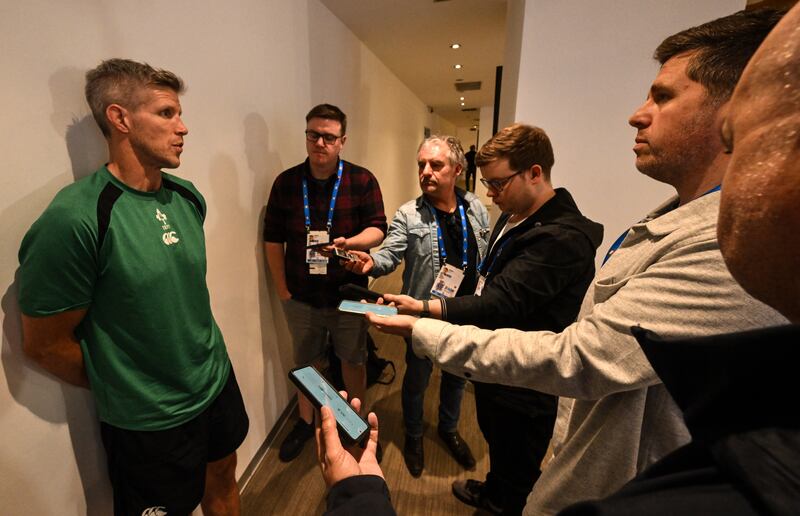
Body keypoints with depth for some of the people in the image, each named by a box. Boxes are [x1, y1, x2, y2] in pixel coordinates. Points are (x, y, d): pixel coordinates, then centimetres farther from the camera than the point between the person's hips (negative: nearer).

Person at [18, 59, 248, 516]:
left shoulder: (188, 197, -3)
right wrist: (125, 392, -1)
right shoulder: (74, 220, -24)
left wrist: (207, 372, 12)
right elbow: (45, 344, -14)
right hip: (150, 424, -5)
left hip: (219, 381, 5)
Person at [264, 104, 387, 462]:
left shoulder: (362, 180, -6)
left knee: (353, 359, 15)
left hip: (348, 292, -1)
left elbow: (378, 229, -7)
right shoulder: (286, 182, -1)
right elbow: (273, 239, 2)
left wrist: (351, 242, -29)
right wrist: (282, 290, 1)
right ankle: (305, 422, 42)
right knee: (305, 361, 18)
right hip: (301, 296, 2)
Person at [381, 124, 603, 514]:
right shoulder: (513, 218, 3)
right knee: (495, 442, 33)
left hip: (524, 387, -9)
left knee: (518, 484, 17)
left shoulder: (562, 237, -29)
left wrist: (421, 308, -39)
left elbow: (502, 304, -35)